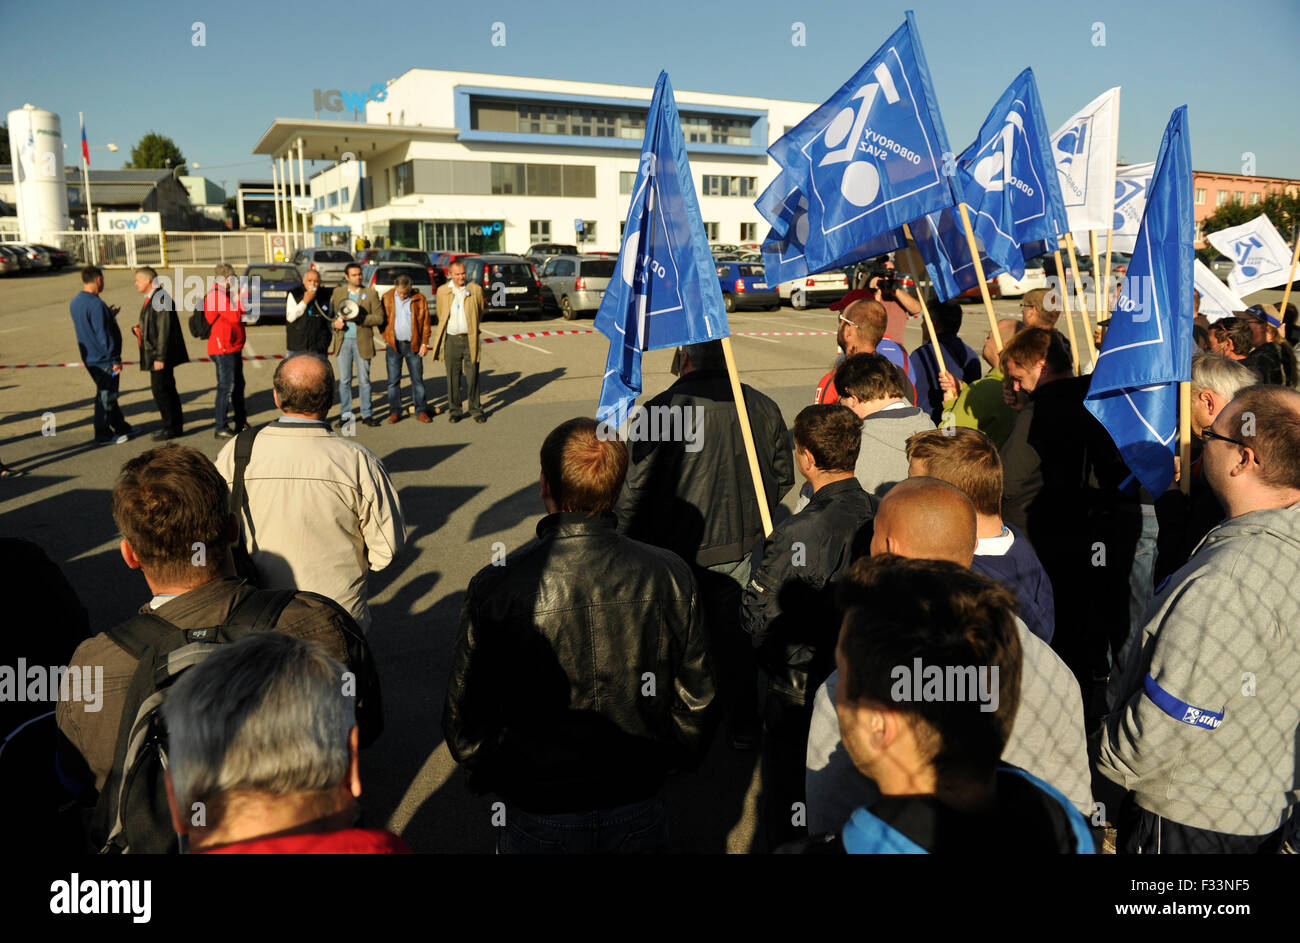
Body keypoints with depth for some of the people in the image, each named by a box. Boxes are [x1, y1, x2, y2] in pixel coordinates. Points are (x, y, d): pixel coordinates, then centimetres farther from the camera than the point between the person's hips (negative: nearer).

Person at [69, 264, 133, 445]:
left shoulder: (75, 303, 8)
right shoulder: (96, 304, -22)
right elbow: (103, 335, -23)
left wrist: (109, 315, 20)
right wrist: (115, 360, -18)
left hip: (90, 359, 9)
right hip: (104, 359, -9)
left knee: (109, 394, 20)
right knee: (105, 396, 1)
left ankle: (121, 427, 31)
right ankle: (103, 435, 9)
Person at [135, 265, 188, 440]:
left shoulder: (161, 298, -16)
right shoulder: (150, 298, 16)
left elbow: (164, 329, -20)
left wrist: (160, 356, -21)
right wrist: (141, 329, 9)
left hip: (160, 353, -10)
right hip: (155, 353, 10)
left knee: (160, 389, -8)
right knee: (167, 389, 13)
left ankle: (171, 427, -1)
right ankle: (175, 425, 19)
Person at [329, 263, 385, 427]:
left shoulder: (371, 293, 4)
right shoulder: (337, 292, 10)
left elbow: (379, 318, -2)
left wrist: (360, 319, -16)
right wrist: (335, 322, -9)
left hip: (362, 342, -1)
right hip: (343, 341, 1)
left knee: (364, 380, 3)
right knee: (344, 380, 3)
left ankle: (366, 414, 10)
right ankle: (345, 414, 11)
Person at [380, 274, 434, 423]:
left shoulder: (419, 299, -2)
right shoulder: (387, 298, 1)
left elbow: (425, 322, 1)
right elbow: (382, 319, 8)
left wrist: (424, 343, -3)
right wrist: (386, 337, -1)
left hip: (413, 345, -1)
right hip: (394, 345, 1)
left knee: (417, 379, 4)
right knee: (393, 380, 4)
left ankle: (421, 411, 11)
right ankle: (395, 411, 12)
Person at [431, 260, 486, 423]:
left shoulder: (475, 289, 0)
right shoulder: (442, 290, 2)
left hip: (470, 339, -1)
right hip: (451, 339, 1)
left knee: (473, 377, 2)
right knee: (453, 377, 6)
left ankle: (476, 410, 12)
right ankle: (455, 411, 15)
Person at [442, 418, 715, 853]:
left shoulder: (494, 589, -22)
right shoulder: (670, 576, -15)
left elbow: (465, 725, -11)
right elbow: (695, 700, -3)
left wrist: (493, 775, 9)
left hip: (537, 817, -1)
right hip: (640, 809, 2)